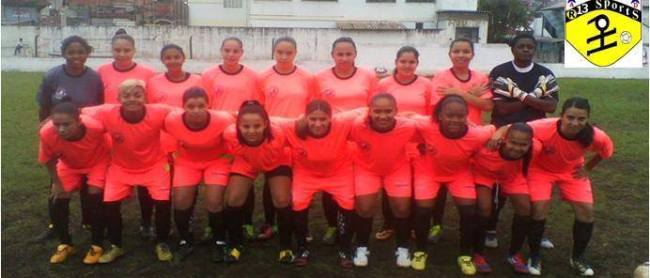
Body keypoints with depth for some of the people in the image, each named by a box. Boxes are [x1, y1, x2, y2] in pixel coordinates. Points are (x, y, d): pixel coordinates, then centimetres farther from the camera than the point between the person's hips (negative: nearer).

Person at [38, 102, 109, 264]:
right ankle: (66, 244, 18)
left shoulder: (95, 127, -41)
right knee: (58, 199, -5)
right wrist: (57, 183, -7)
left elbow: (106, 148, -17)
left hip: (97, 161, -2)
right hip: (69, 165, 2)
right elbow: (49, 160, -12)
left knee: (95, 197, -16)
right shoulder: (47, 133, -35)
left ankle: (97, 245, 3)